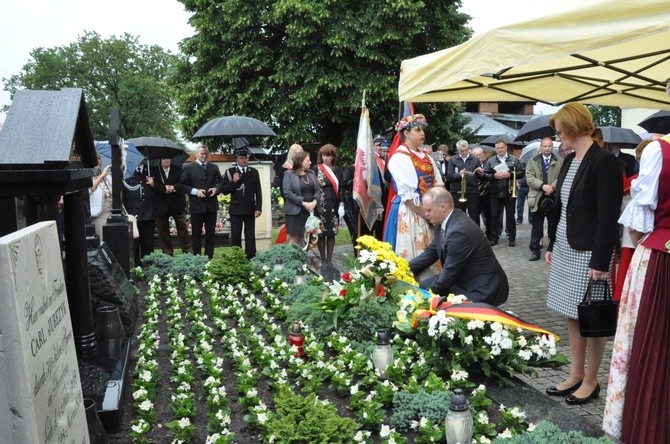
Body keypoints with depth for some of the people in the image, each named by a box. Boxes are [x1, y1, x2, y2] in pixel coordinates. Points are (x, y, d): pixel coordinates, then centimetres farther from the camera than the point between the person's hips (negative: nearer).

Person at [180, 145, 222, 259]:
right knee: (196, 234, 5)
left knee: (210, 233, 8)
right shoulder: (188, 168, 0)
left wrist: (216, 189, -7)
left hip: (211, 205, 3)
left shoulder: (214, 168, 11)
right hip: (197, 206, -3)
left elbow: (220, 182, 13)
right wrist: (195, 191, -16)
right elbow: (183, 185, -4)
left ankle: (209, 257, 15)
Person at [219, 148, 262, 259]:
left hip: (250, 210, 1)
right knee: (235, 237, 2)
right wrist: (233, 182, -15)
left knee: (250, 236, 4)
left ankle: (251, 258, 9)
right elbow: (223, 190, 0)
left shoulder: (254, 172, 7)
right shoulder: (230, 172, 4)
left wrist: (258, 208, -2)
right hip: (236, 210, -1)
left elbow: (258, 192, 5)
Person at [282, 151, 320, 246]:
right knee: (294, 238, -3)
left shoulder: (312, 173, 13)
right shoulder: (289, 174, -4)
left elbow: (318, 190, 11)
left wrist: (315, 201, -9)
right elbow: (287, 193, -13)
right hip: (295, 212, -5)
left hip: (310, 210, 5)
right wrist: (303, 203, -16)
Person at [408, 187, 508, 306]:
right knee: (423, 287, 2)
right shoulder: (443, 221, -2)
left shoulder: (459, 231, -30)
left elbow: (449, 275, -24)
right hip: (464, 279, 9)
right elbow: (430, 253, 8)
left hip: (483, 290, -9)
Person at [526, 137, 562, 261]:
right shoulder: (533, 161, 7)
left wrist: (552, 187, -20)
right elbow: (529, 178, -4)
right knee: (536, 227, 5)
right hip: (538, 198, 0)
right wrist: (542, 185, -18)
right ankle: (535, 251, 11)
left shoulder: (560, 161, 6)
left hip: (554, 198, 0)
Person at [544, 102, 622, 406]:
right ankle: (576, 375, 27)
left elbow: (608, 216, -17)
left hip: (588, 252, -8)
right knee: (572, 316, 15)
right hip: (565, 249, 8)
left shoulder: (604, 162, -14)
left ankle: (590, 381, 19)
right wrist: (552, 244, 15)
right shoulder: (569, 161, 10)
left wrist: (600, 261, -19)